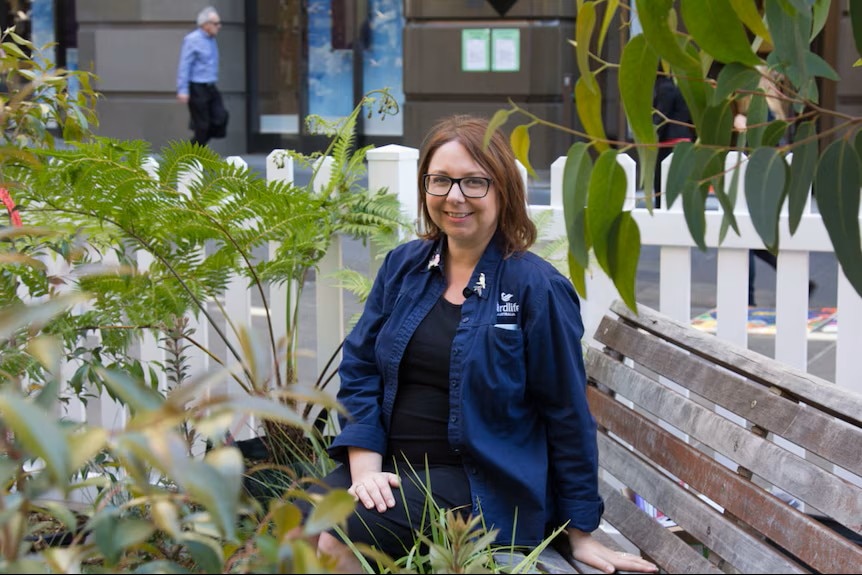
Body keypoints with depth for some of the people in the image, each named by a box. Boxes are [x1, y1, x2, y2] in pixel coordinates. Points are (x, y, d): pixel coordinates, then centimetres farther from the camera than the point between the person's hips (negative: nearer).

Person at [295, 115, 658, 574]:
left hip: (477, 484, -5)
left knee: (339, 536, -27)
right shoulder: (402, 266, 8)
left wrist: (581, 534, -2)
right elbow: (359, 369, 7)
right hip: (391, 468, 5)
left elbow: (567, 416, -5)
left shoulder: (535, 288, -8)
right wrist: (365, 468, -8)